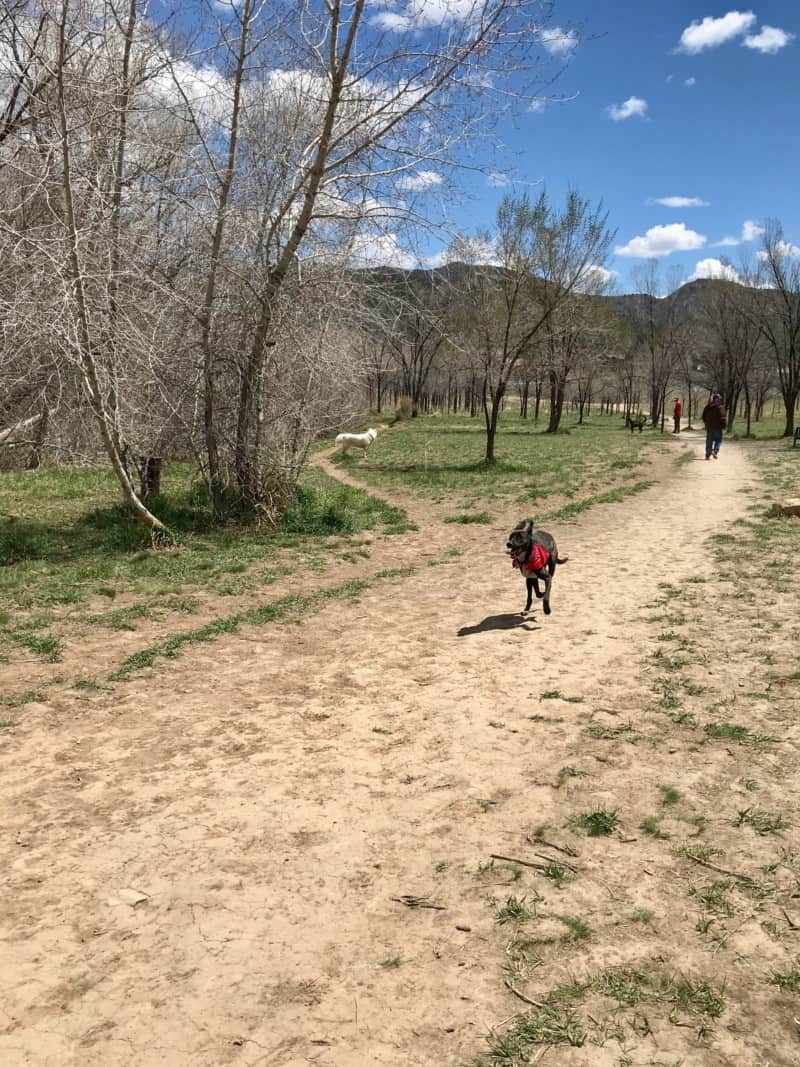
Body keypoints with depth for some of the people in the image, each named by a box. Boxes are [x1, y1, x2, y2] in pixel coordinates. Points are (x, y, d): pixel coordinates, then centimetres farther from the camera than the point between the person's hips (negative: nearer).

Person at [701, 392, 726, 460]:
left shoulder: (707, 407, 4)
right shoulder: (720, 408, -11)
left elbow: (703, 417, 9)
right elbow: (722, 418, -15)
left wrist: (706, 424, 19)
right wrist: (723, 426, -5)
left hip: (709, 427, 4)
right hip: (717, 427, -4)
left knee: (709, 441, 10)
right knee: (718, 440, 8)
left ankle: (708, 455, 8)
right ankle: (715, 451, -15)